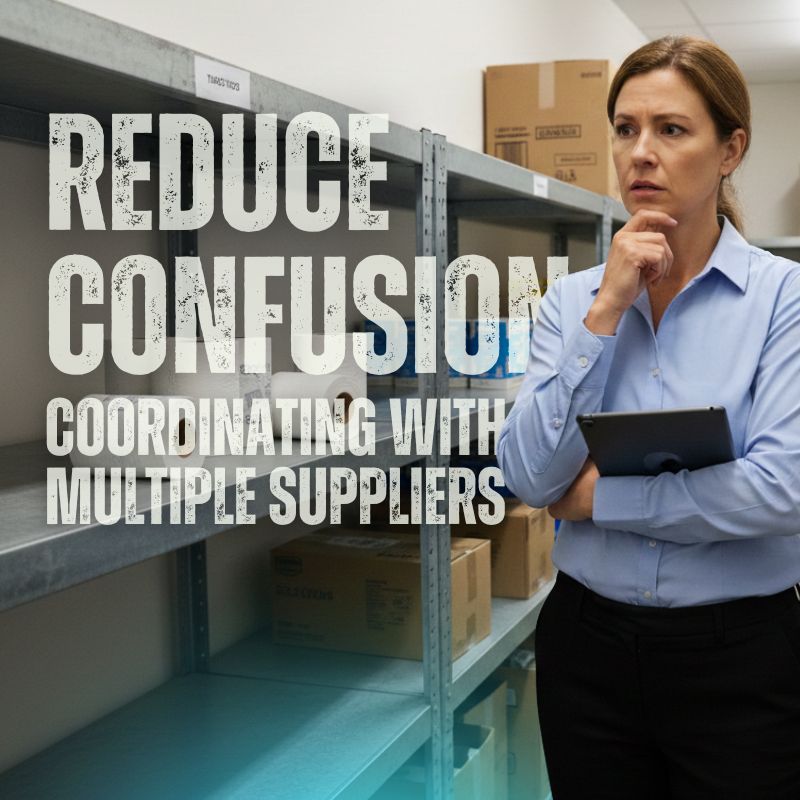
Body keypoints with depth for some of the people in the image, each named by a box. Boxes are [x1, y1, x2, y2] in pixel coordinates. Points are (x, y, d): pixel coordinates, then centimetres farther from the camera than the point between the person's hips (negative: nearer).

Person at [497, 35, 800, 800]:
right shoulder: (572, 298, 1)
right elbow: (529, 477, -10)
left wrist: (601, 494, -12)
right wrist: (607, 311, -14)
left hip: (736, 656, -3)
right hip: (588, 647, 3)